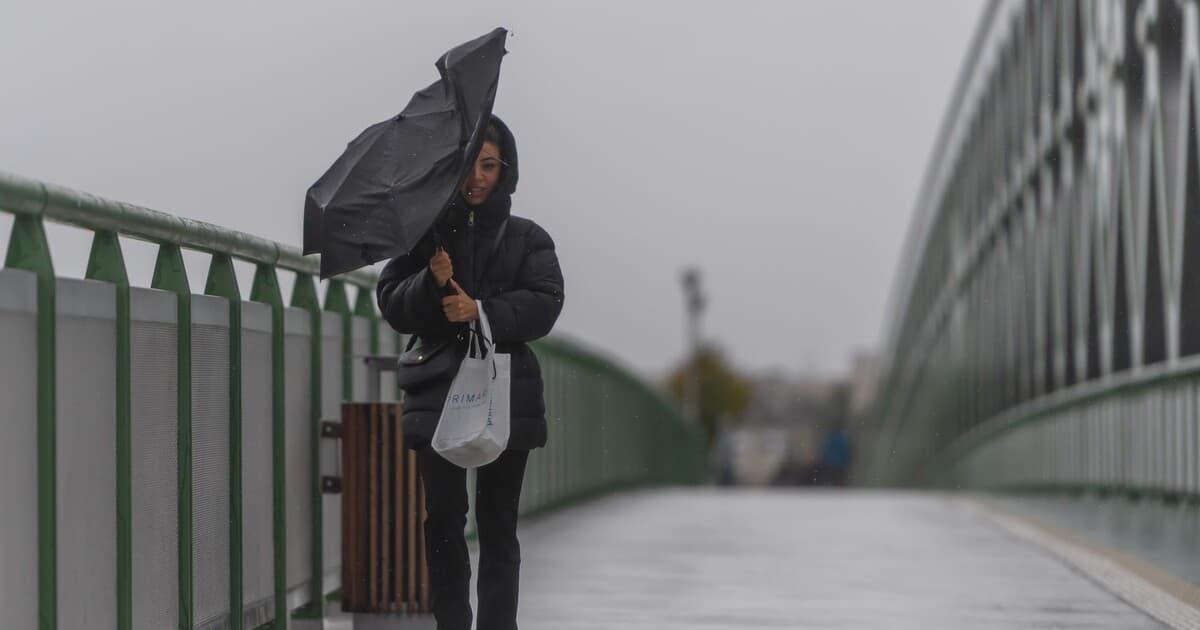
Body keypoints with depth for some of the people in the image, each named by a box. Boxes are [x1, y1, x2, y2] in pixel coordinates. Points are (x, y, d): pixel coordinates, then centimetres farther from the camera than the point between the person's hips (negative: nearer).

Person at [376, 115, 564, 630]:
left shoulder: (528, 239, 7)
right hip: (438, 394, 0)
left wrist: (483, 311, -18)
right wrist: (431, 283, -17)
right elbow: (392, 306, 2)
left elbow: (545, 303, -5)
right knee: (443, 521, 0)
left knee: (497, 525, 1)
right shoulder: (426, 232, 7)